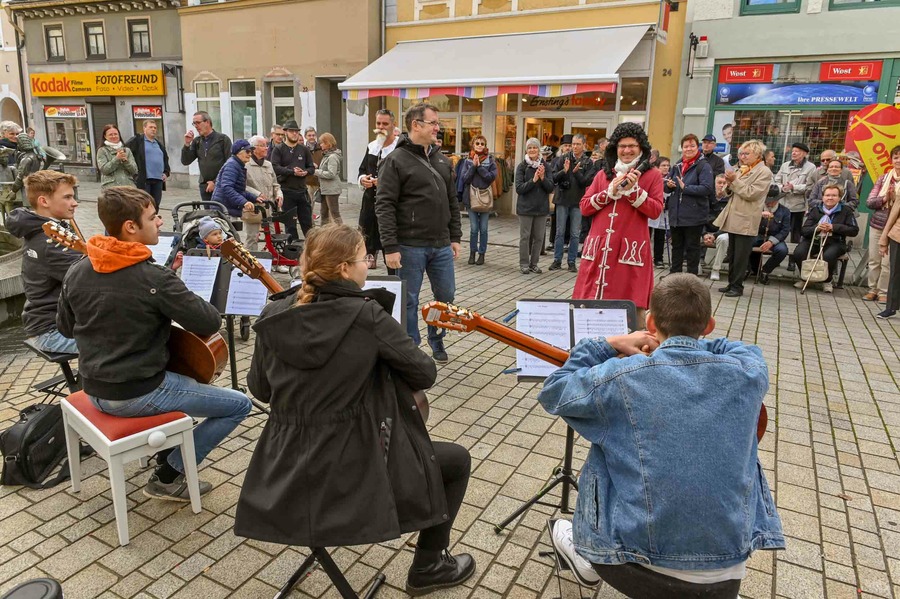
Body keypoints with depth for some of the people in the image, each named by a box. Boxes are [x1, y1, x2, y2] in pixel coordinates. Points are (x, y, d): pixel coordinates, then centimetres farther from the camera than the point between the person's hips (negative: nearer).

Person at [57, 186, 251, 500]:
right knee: (239, 405, 0)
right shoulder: (155, 278, -24)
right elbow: (211, 323, -19)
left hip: (94, 391, 8)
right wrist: (182, 297, 0)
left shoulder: (76, 272, -2)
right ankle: (168, 475, 5)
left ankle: (167, 451, 32)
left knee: (172, 376, 36)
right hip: (137, 395, -8)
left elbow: (66, 328, 12)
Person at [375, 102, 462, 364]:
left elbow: (452, 201, 16)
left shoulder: (441, 160, 12)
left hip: (441, 245, 6)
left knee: (446, 296, 14)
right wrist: (390, 247, -19)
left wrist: (455, 237, 12)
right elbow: (384, 207, -13)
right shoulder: (395, 161, -8)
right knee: (409, 301, 5)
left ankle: (437, 340, 35)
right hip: (410, 246, -6)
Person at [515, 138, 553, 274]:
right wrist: (533, 180, -20)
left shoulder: (546, 166, 2)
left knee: (539, 237, 7)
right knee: (525, 236, 4)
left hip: (541, 207, 2)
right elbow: (519, 188, -10)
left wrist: (543, 178, -17)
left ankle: (534, 263, 18)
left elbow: (551, 188, 0)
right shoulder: (522, 166, -3)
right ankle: (524, 264, 13)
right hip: (526, 207, -2)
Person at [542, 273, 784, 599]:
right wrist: (688, 345, 14)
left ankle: (586, 555, 44)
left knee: (597, 467, 26)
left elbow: (552, 392, 3)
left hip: (643, 571, -2)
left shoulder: (619, 378, -16)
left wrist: (607, 345, 5)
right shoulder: (747, 374, -6)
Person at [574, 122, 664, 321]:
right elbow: (584, 207, 7)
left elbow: (655, 211, -4)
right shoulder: (603, 175, 14)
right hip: (599, 246, 3)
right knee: (591, 299, 3)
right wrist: (610, 191, -5)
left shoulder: (652, 175, 5)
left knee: (631, 306, -5)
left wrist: (633, 189, -14)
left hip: (631, 248, -3)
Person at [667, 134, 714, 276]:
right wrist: (668, 185, -5)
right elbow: (669, 184, 19)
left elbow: (707, 188, -19)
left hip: (694, 215, -6)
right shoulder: (678, 165, 12)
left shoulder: (704, 166, -7)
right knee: (676, 246, 15)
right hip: (676, 214, 6)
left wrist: (685, 187, -19)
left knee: (692, 247, 4)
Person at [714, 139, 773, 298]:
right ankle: (732, 283, 22)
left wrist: (734, 180, -15)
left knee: (740, 257, -2)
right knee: (732, 255, 13)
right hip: (734, 218, 8)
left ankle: (737, 287, 6)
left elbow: (751, 193, -16)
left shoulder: (764, 172, -7)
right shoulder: (743, 170, 14)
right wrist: (730, 182, -1)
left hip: (746, 221, -7)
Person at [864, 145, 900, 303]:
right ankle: (872, 289, 21)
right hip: (877, 225, 3)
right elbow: (869, 202, 3)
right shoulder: (883, 178, 6)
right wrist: (884, 199, -14)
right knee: (874, 260, 9)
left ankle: (883, 292, 11)